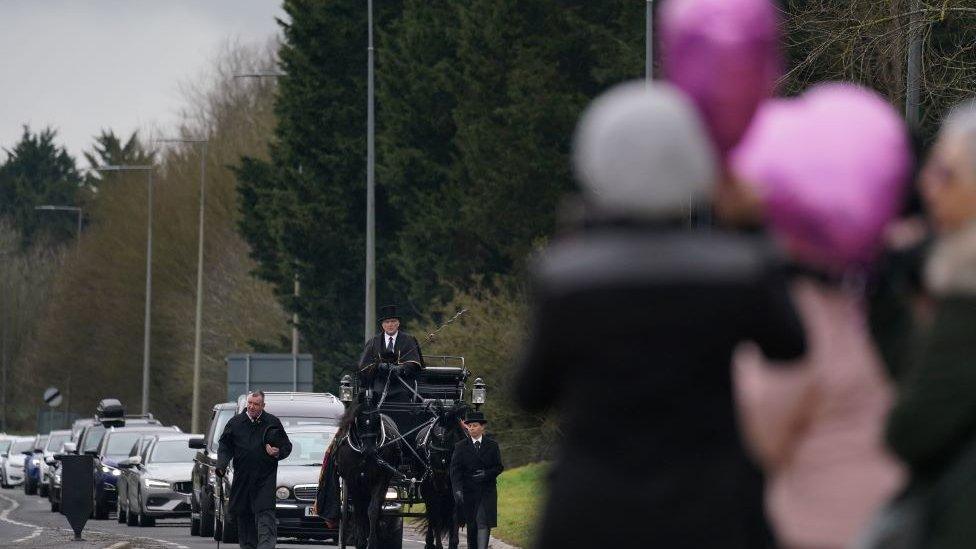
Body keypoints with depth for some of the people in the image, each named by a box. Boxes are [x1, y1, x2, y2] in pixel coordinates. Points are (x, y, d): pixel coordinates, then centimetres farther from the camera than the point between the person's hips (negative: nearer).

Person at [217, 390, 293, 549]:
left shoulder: (272, 422, 5)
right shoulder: (235, 423, 8)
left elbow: (287, 446, 11)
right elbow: (224, 446, 11)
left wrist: (278, 452, -11)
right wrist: (221, 465, -6)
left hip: (265, 478, -3)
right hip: (242, 479, 3)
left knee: (265, 512, -14)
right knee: (243, 517, 6)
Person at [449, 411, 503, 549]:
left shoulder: (492, 445, 4)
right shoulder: (460, 447, 3)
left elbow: (499, 467, 5)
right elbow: (455, 470, -6)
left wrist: (487, 474, -16)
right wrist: (457, 489, -21)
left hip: (487, 492, -1)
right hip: (468, 492, 1)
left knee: (483, 523, -14)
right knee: (471, 526, 8)